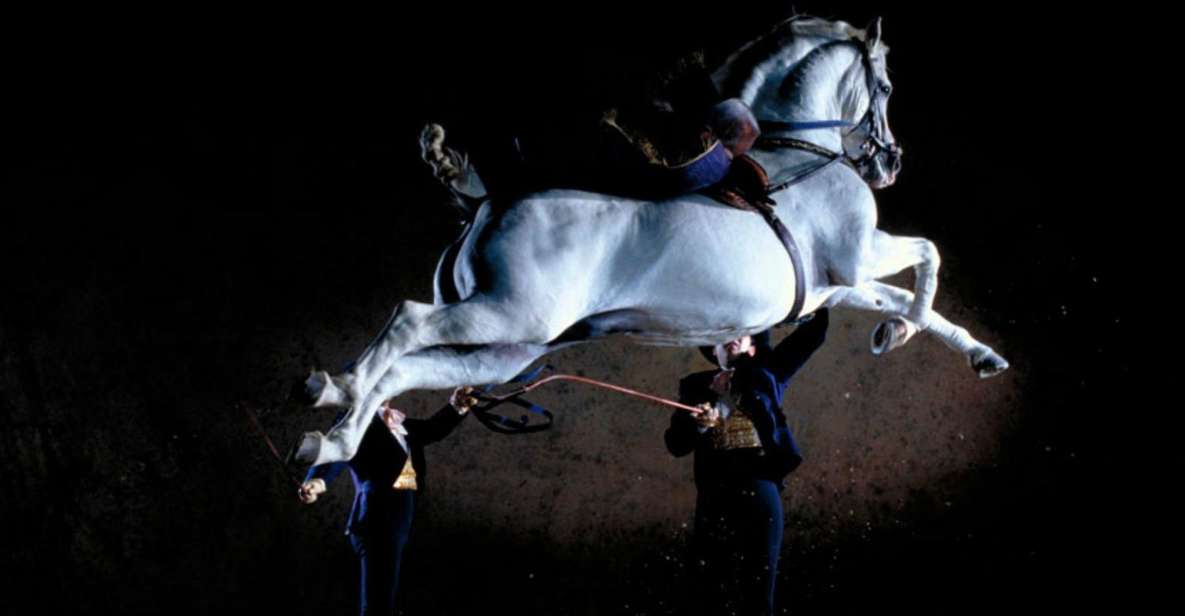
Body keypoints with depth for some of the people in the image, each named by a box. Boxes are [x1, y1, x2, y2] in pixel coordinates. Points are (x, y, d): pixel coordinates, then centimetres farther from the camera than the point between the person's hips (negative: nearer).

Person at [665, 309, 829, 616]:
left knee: (758, 591, -1)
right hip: (714, 496, 1)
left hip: (759, 489, -1)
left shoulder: (764, 374, 15)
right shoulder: (696, 386, 16)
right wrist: (698, 425, -11)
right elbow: (675, 444, 8)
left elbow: (814, 332, 11)